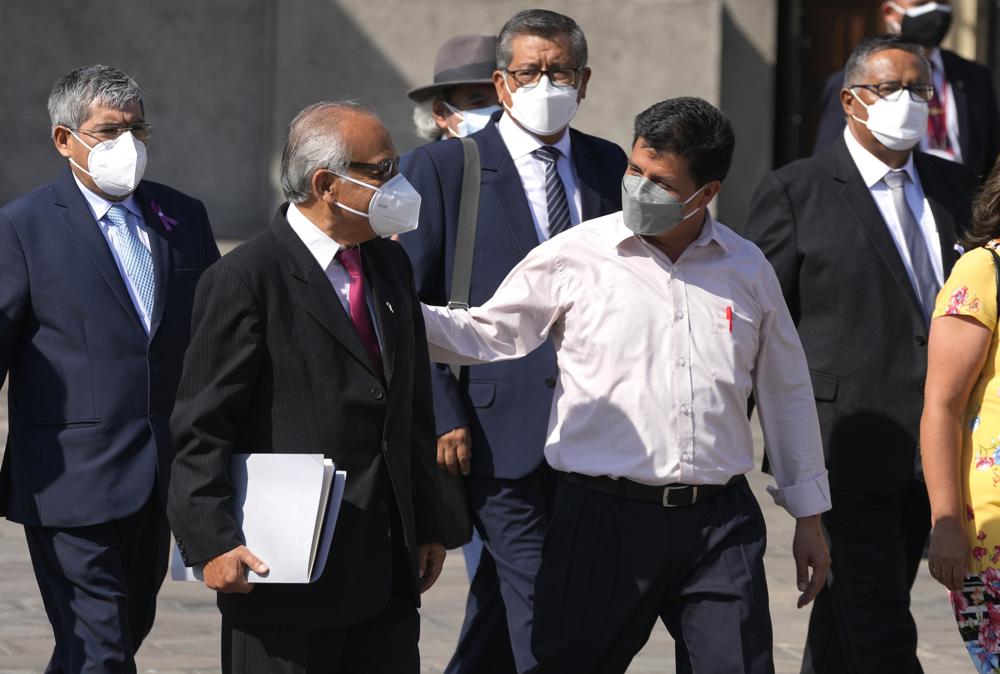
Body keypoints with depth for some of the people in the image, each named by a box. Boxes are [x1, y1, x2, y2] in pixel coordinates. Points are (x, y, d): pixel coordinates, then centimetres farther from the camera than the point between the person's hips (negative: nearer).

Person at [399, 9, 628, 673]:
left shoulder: (610, 165, 11)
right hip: (500, 428, -4)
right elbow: (413, 305, -3)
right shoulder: (445, 165, -2)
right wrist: (444, 417, -11)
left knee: (502, 607, 14)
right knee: (539, 616, -10)